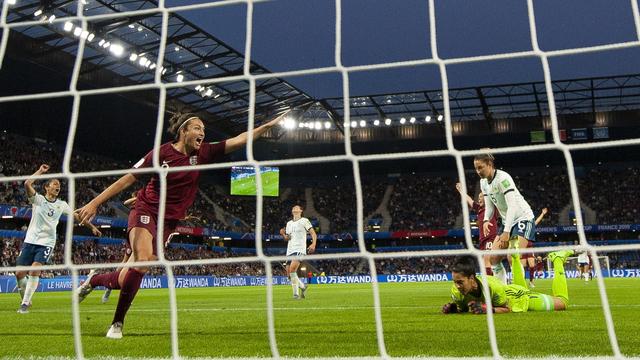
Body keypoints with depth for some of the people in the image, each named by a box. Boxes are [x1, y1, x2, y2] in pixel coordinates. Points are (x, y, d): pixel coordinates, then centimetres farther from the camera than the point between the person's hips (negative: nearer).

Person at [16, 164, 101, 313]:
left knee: (35, 271, -18)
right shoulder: (37, 199, 0)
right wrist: (40, 171, -10)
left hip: (47, 243, 0)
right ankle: (25, 299, 23)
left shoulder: (62, 204, 7)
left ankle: (25, 303, -6)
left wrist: (92, 227, 17)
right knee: (20, 273, -2)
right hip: (30, 240, 0)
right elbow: (27, 184, -17)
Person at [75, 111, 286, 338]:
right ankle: (117, 323, -11)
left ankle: (94, 280, 36)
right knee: (143, 260, -28)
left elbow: (239, 140, -2)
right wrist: (95, 203, -7)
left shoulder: (202, 154, 1)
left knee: (128, 279, 3)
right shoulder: (162, 153, -9)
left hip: (168, 222, 4)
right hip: (146, 211, -4)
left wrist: (268, 125, -9)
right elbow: (128, 179, -6)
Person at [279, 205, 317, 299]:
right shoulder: (289, 223, 20)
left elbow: (313, 233, -3)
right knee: (290, 274, 4)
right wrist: (283, 234, 3)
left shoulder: (304, 221, 2)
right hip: (290, 250, 7)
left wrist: (313, 244, -20)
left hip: (299, 249, -6)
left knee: (292, 269, -25)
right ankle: (302, 287, 28)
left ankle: (296, 293, -18)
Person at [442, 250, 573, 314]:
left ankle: (557, 260, 30)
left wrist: (488, 309, -46)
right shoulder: (456, 291, -33)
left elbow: (508, 308, -29)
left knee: (562, 302, 18)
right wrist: (452, 308, -33)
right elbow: (463, 308, -11)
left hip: (520, 297, -5)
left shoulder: (492, 286, -46)